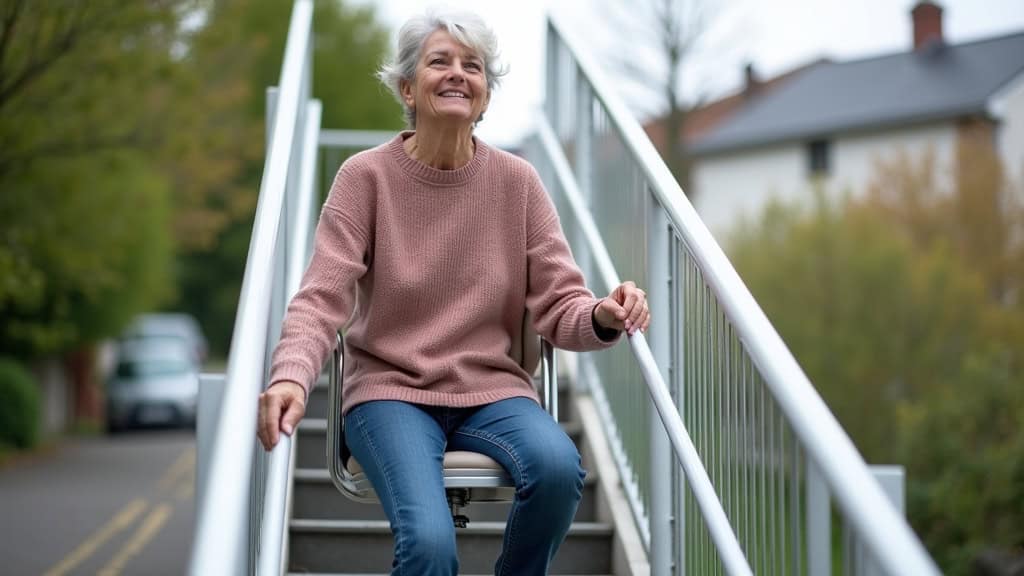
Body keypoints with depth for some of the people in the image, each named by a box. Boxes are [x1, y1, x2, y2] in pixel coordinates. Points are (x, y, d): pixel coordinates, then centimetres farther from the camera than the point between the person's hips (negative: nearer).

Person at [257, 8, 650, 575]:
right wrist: (291, 376, -30)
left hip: (492, 390, 3)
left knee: (559, 466, -30)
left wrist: (603, 317, -22)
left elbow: (559, 306, 2)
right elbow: (321, 300, -10)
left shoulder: (516, 181, 4)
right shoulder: (366, 176, -2)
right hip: (390, 390, -2)